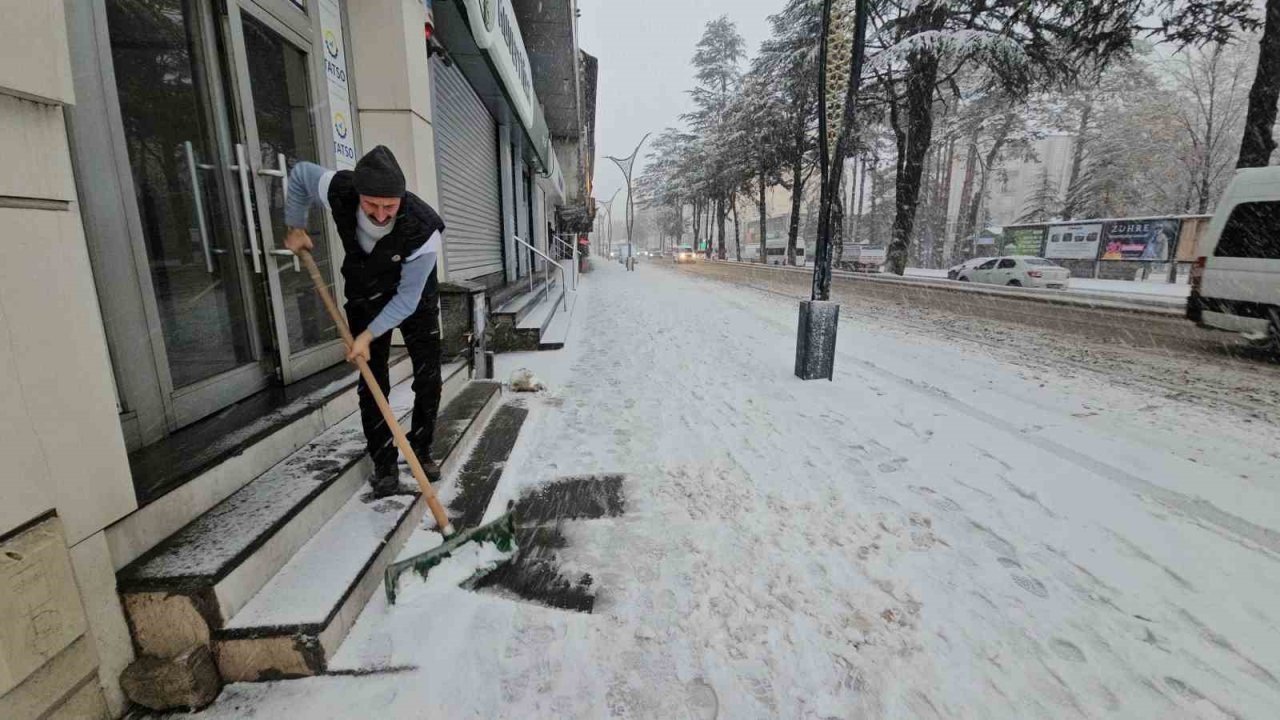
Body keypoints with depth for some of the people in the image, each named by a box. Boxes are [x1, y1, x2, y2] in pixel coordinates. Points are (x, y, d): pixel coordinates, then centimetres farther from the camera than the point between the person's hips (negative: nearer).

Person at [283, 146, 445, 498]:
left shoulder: (425, 230, -36)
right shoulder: (338, 190, -27)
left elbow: (407, 298, -28)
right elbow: (299, 173, -1)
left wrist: (368, 335, -28)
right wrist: (296, 226, -1)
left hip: (415, 298, -2)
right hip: (365, 295, 2)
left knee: (428, 379, -2)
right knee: (372, 382, -1)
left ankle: (421, 450, 18)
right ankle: (384, 463, 9)